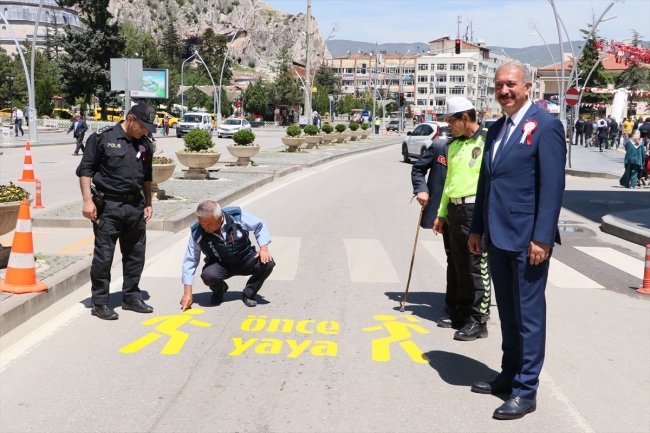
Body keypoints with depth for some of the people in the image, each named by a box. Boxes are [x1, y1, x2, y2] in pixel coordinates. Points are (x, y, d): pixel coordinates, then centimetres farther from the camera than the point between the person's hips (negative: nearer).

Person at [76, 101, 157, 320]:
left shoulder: (144, 144, 10)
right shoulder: (102, 137, -8)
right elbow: (85, 169, -7)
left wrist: (148, 203, 16)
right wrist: (88, 200, -13)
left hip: (135, 206, 6)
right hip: (108, 205, -6)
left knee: (135, 254, 11)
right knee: (104, 255, -1)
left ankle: (131, 297, 25)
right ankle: (100, 302, 9)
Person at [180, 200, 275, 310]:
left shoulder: (237, 215, -24)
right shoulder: (197, 233, -21)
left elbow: (259, 226, -6)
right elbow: (190, 260, -13)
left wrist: (264, 248, -20)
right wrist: (187, 292, -15)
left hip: (245, 259, 1)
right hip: (220, 265, 0)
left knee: (267, 263, -28)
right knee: (208, 275, -34)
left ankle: (248, 294, -1)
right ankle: (218, 291, 5)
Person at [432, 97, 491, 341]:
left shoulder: (486, 142, -9)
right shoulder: (454, 145, 17)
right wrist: (441, 213, 22)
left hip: (476, 209, -8)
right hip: (455, 209, 8)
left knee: (477, 267, -3)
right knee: (460, 265, 14)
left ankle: (478, 321, 3)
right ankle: (462, 313, 25)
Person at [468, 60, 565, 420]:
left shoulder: (545, 126, -10)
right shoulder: (495, 129, 14)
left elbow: (553, 186, -15)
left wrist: (542, 238, -19)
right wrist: (477, 228, 15)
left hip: (526, 239, -7)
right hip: (497, 238, 8)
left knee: (529, 316, 2)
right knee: (507, 314, 17)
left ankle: (525, 391, 11)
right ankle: (509, 375, 29)